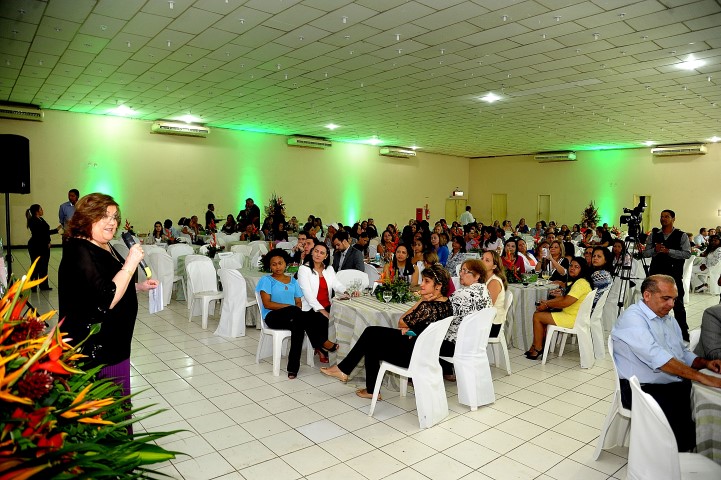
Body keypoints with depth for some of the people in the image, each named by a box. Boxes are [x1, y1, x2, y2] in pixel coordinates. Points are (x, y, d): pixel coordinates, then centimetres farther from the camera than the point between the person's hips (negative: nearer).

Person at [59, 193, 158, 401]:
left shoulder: (105, 248, 8)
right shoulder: (80, 253, -21)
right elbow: (106, 301, -29)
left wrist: (139, 286, 10)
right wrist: (130, 264, -27)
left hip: (115, 343, 9)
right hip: (95, 350, -9)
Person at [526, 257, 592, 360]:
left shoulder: (581, 283, -20)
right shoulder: (576, 282, 14)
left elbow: (565, 302, -25)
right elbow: (564, 297, 14)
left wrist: (547, 305, -12)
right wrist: (547, 302, 1)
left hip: (573, 319, -11)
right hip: (568, 314, 11)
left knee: (537, 316, -7)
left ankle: (538, 349, 4)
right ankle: (536, 346, 13)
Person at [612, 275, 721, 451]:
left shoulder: (668, 320, 19)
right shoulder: (632, 318, -11)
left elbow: (683, 353, 26)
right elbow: (657, 357, -22)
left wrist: (704, 363, 3)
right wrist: (701, 377, -24)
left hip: (678, 385, 8)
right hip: (644, 389, -8)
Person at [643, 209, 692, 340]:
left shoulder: (682, 236, -1)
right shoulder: (653, 236, 8)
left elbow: (687, 254, -11)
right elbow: (646, 253, 6)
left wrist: (668, 251, -19)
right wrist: (655, 249, -14)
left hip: (674, 275, -3)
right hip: (655, 274, 3)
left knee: (678, 305, 3)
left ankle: (683, 333, 16)